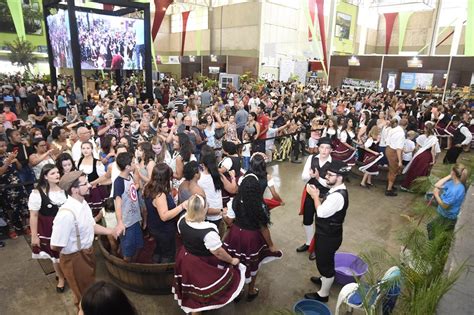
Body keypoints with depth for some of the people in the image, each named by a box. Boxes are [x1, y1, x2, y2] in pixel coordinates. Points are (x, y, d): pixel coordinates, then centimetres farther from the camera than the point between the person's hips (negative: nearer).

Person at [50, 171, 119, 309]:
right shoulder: (66, 214, -35)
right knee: (83, 293, 17)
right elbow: (55, 246, -29)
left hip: (88, 252, 8)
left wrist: (111, 231, -6)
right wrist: (78, 247, -10)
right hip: (74, 258, -8)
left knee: (90, 285, 32)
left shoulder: (83, 203, -7)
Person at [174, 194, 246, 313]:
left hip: (185, 258, 7)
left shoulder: (182, 221, -17)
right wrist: (232, 260, -7)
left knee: (193, 288, 32)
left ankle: (193, 308, 57)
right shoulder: (208, 231, -38)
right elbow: (218, 252, -25)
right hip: (202, 265, -7)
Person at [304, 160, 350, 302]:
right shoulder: (336, 190, 0)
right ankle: (325, 279, 55)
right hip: (327, 233, 9)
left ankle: (323, 294, 31)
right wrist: (316, 195, -6)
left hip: (328, 237, -9)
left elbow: (321, 212, -29)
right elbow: (325, 207, 7)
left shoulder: (338, 196, -33)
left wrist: (315, 196, -18)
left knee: (325, 263, 10)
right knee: (325, 261, 30)